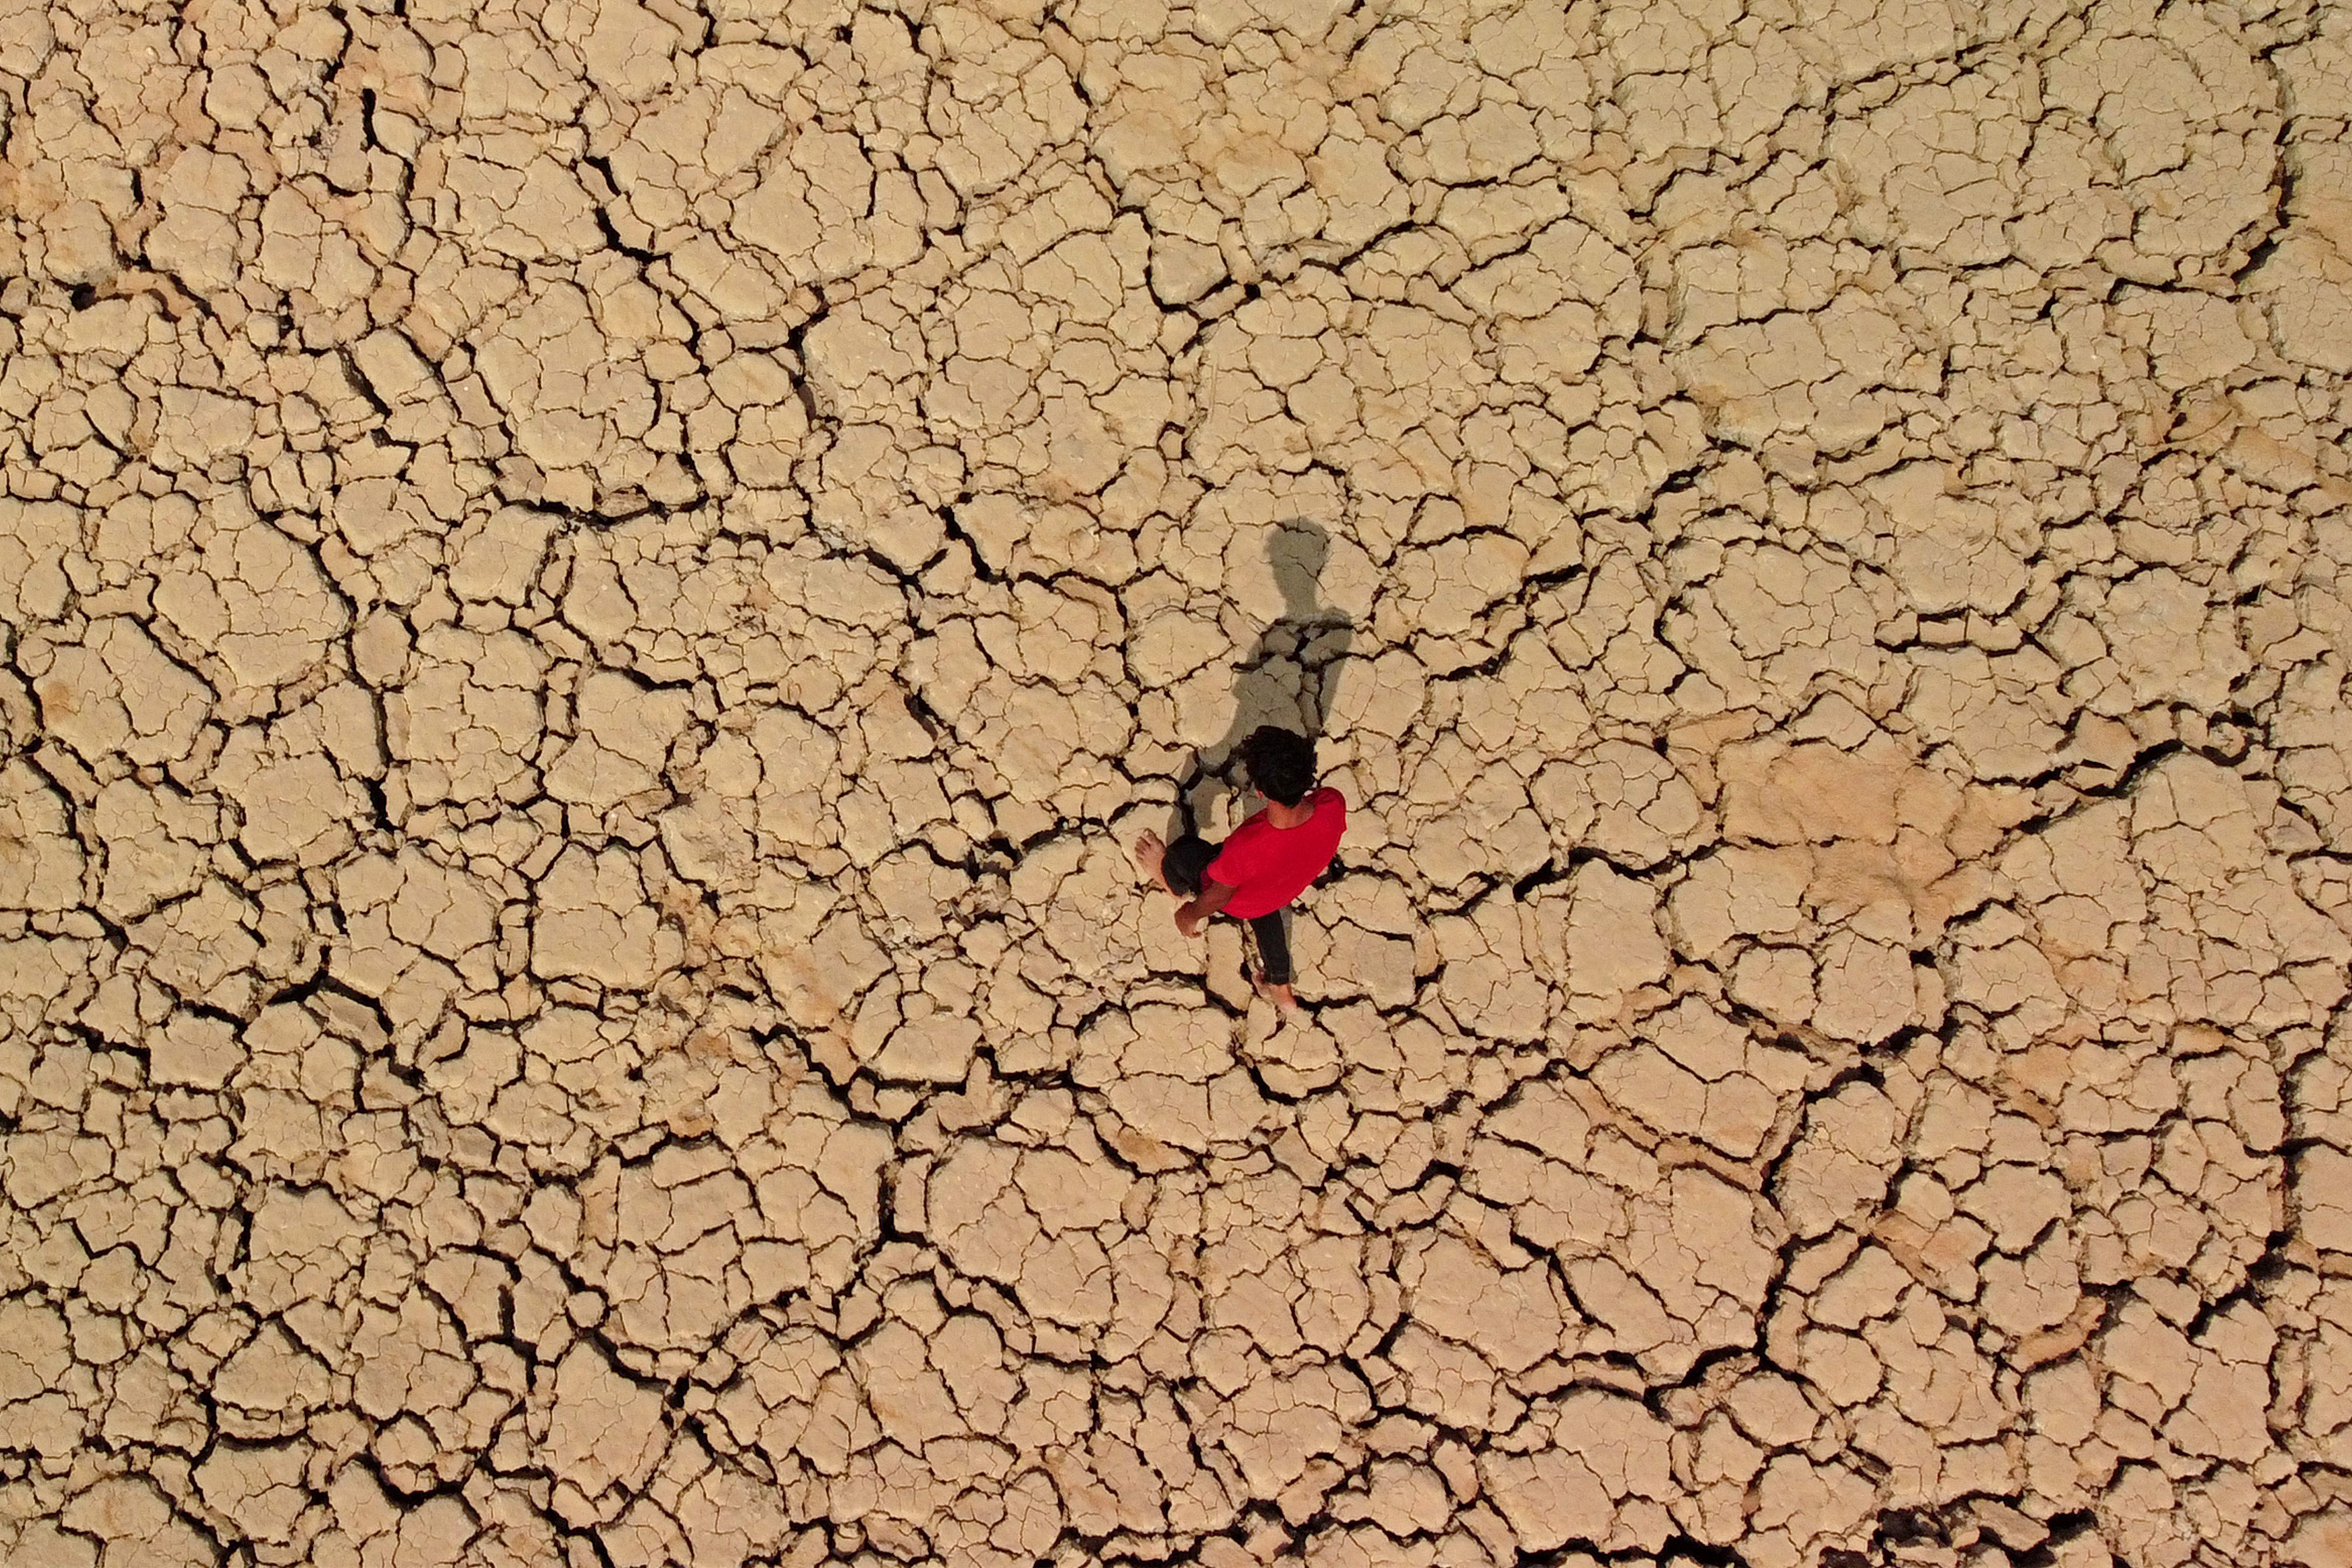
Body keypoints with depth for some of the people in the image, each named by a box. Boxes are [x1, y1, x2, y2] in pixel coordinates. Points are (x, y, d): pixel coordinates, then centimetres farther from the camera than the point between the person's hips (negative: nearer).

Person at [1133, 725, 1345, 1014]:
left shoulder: (1246, 850, -48)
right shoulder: (1333, 805, -37)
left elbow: (1219, 896, -26)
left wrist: (1191, 914, -2)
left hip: (1240, 901, -4)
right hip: (1286, 892, 4)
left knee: (1184, 851, 22)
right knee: (1264, 916, 38)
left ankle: (1179, 889, 59)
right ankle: (1283, 992, 62)